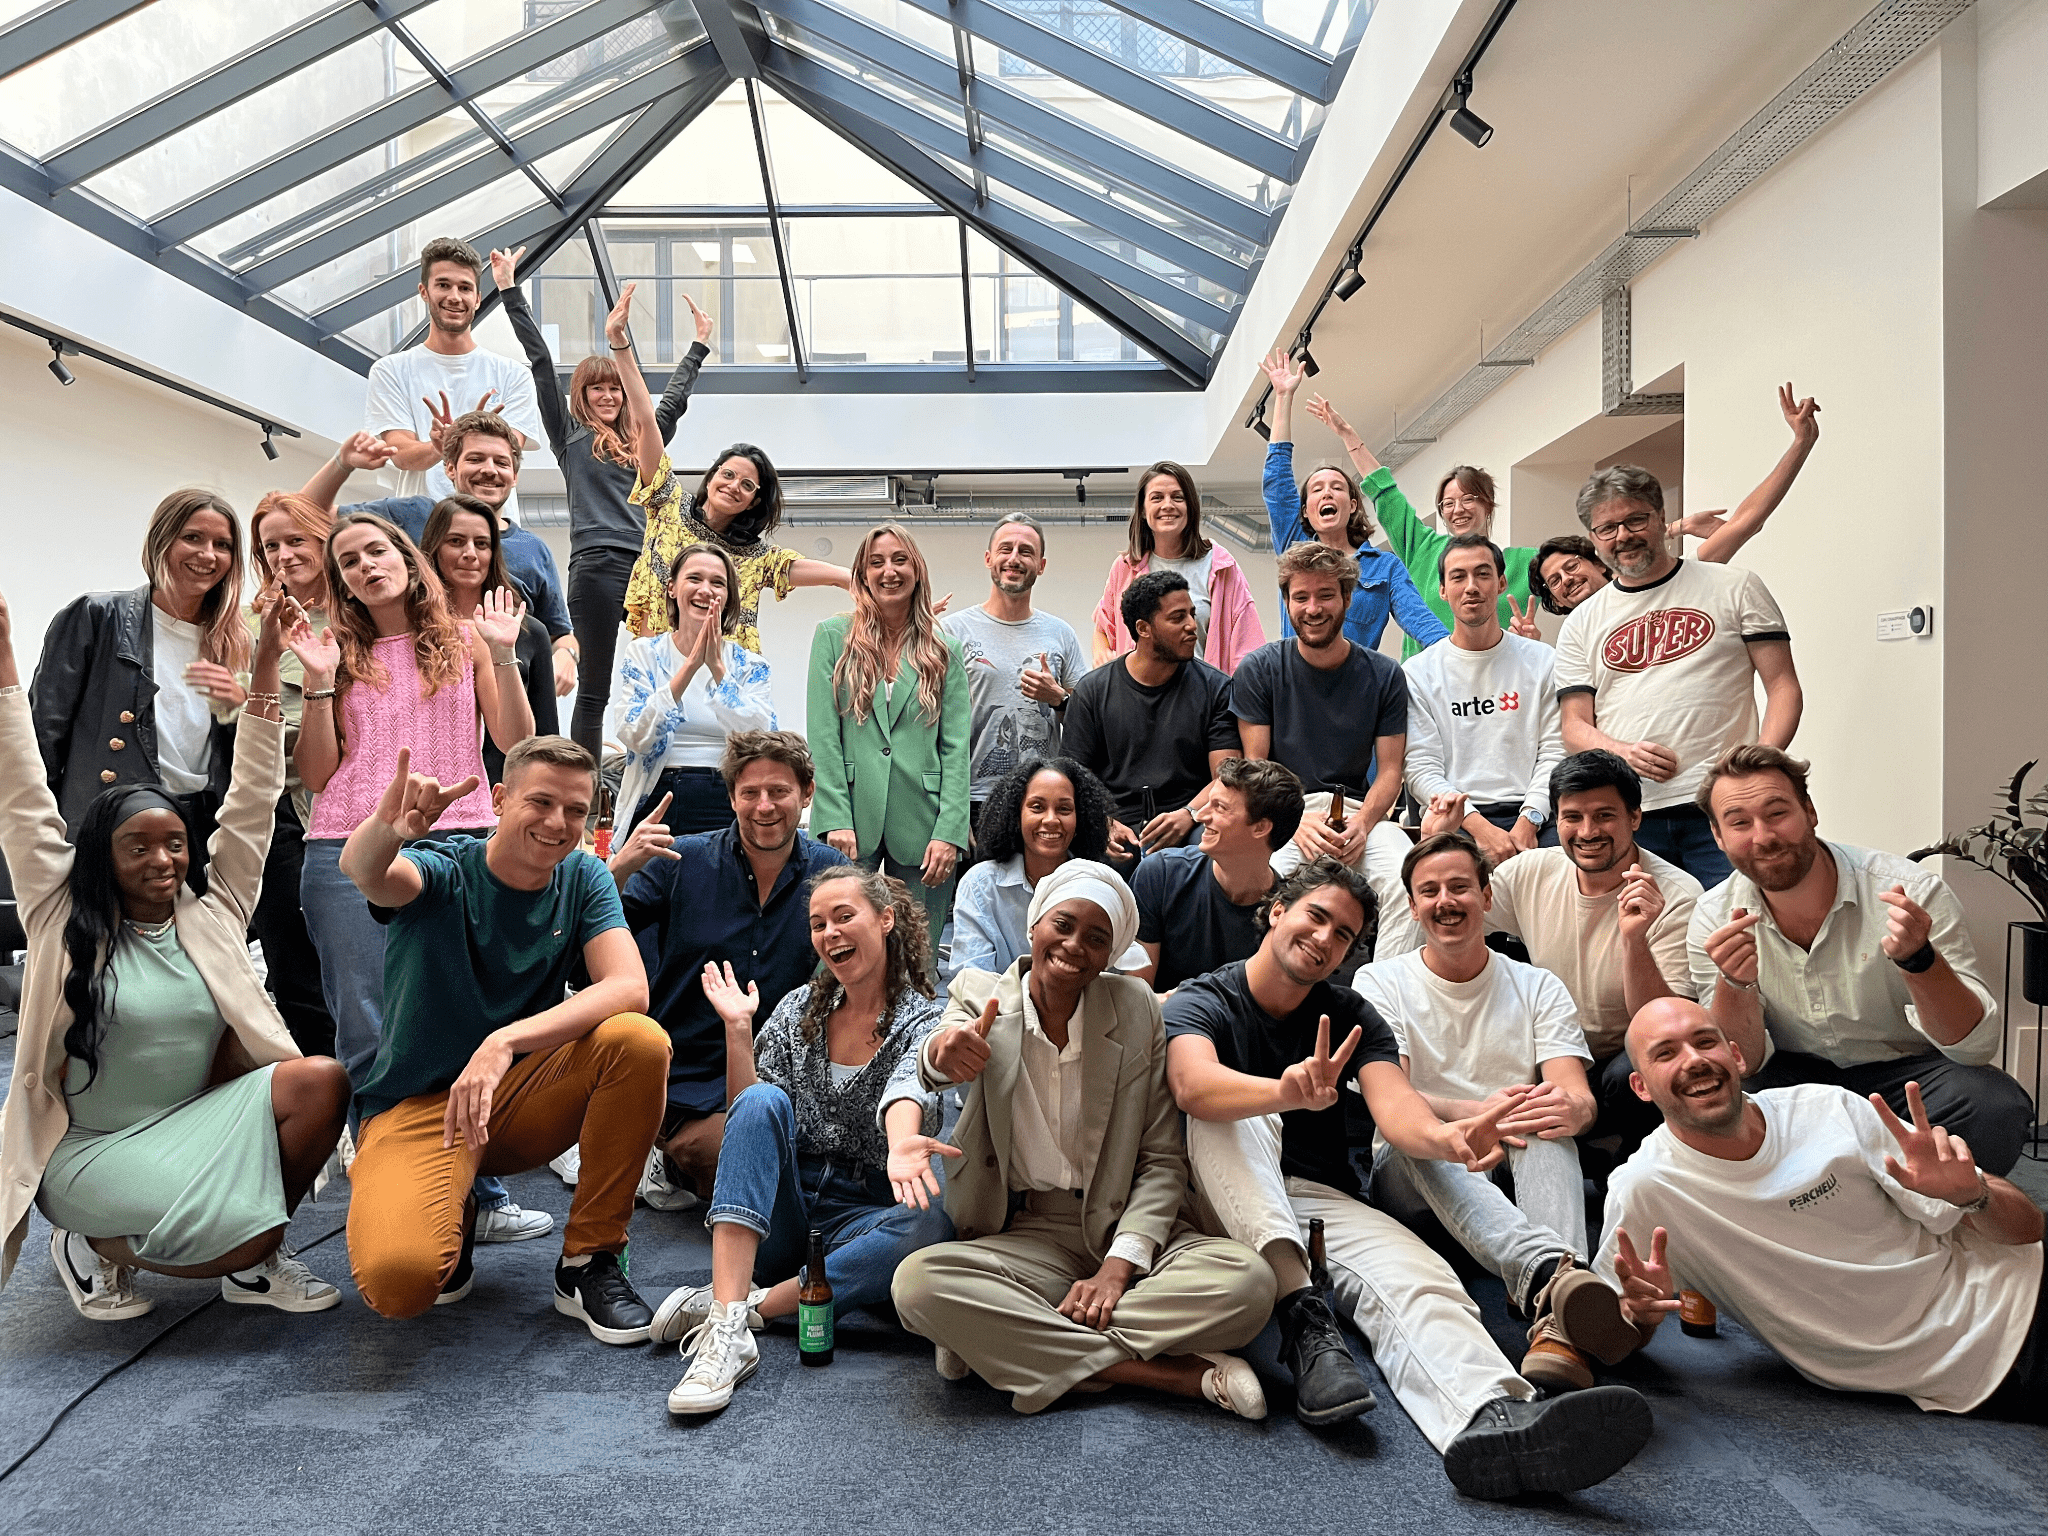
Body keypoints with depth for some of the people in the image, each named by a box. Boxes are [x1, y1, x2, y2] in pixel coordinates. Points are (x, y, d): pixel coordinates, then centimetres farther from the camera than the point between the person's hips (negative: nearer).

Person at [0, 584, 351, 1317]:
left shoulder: (213, 911, 5)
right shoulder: (62, 919, -1)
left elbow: (250, 805, 2)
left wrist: (265, 670, -2)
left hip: (197, 1127, 4)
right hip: (92, 1149, -4)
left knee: (321, 1079, -24)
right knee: (246, 1233, -24)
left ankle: (255, 1262, -3)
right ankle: (94, 1248, 9)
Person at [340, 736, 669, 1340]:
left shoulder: (583, 879, -3)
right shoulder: (444, 871, -11)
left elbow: (629, 987, -20)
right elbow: (363, 871, -36)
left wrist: (505, 1042, -34)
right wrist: (387, 828, -61)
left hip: (521, 1094, 3)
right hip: (417, 1105, -3)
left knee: (640, 1041, -27)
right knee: (397, 1282, -31)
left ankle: (589, 1262, -10)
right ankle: (453, 1217, 9)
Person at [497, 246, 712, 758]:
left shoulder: (643, 441, 23)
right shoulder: (569, 434, 13)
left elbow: (674, 394, 37)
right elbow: (541, 361, 13)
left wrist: (699, 344, 47)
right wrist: (510, 290, 13)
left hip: (650, 564, 4)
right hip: (597, 566, -4)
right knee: (594, 690, -2)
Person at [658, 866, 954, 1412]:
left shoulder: (924, 1021, -1)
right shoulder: (798, 1008, 9)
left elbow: (905, 1092, -25)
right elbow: (746, 1113, 5)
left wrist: (900, 1149, -47)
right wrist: (738, 1029, -8)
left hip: (858, 1219, -2)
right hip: (778, 1214, 2)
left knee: (932, 1228, -33)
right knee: (763, 1101, -26)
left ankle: (754, 1303, -28)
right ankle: (727, 1327, -38)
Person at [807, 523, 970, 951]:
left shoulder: (944, 649, 10)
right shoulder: (833, 636, 7)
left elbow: (956, 746, 4)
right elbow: (822, 734, 0)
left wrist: (949, 832, -7)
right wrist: (836, 820, -10)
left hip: (921, 824, 1)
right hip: (851, 820, -1)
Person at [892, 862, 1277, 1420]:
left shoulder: (1135, 1007, 1)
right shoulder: (980, 994, 1)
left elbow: (1163, 1160, 0)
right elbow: (930, 1067, -22)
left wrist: (1119, 1266, -15)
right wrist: (943, 1052, -48)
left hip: (1123, 1231, 1)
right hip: (1023, 1237, 0)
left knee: (1247, 1282, -27)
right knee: (918, 1281, -31)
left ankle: (999, 1342, -19)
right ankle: (1185, 1373, -25)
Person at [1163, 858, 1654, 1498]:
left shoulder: (1352, 1018, 9)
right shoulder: (1201, 1002, -2)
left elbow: (1393, 1101, -11)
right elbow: (1192, 1085, -26)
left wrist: (1443, 1135, -37)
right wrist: (1286, 1092, -48)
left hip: (1328, 1203, 2)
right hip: (1231, 1205, -2)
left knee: (1421, 1281, -29)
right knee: (1231, 1117, -31)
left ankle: (1494, 1419, -60)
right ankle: (1304, 1317, -40)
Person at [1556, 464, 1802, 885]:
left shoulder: (1736, 588, 10)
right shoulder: (1582, 624, 15)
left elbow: (1784, 687, 5)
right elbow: (1575, 727, 11)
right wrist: (1624, 752, -11)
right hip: (1627, 816, 2)